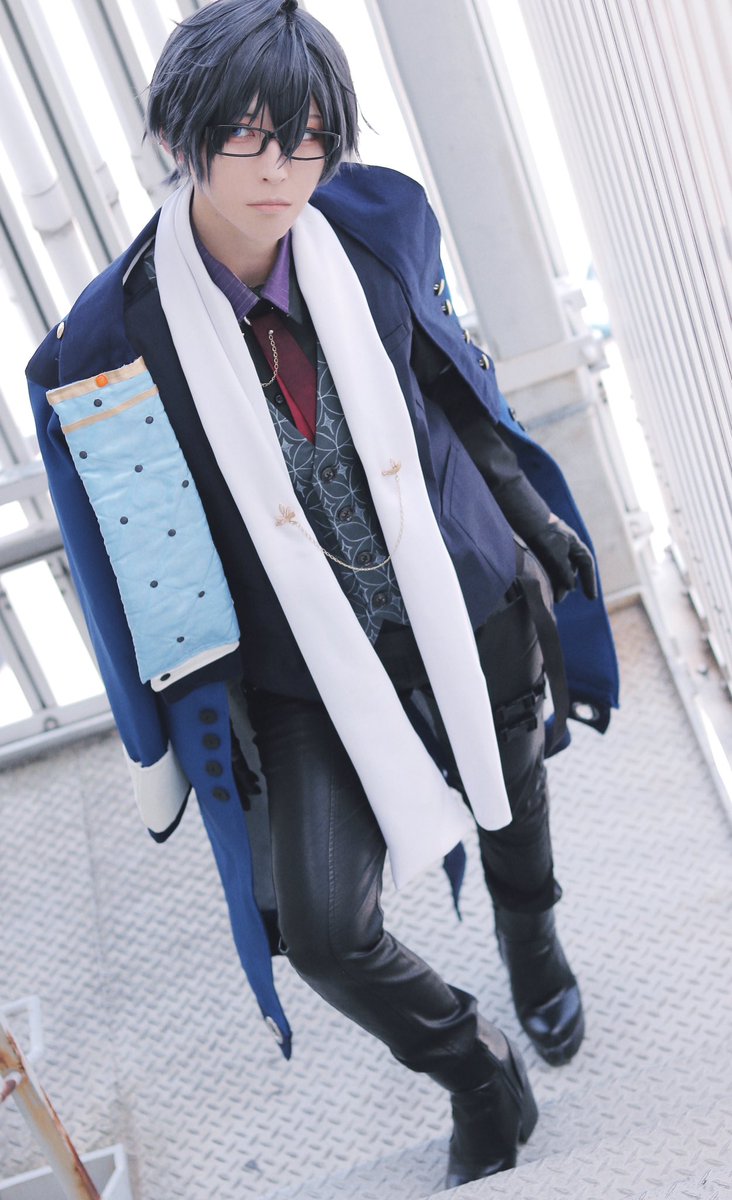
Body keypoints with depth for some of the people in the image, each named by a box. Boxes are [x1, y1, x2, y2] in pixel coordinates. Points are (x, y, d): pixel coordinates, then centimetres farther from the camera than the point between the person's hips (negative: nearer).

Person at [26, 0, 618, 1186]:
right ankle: (480, 1074, 21)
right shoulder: (109, 344, -19)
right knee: (319, 927, -13)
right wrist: (166, 744, -3)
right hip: (310, 675, -2)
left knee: (514, 817, 24)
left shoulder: (378, 223, -11)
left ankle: (534, 951, 63)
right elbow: (137, 563, -9)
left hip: (472, 604, 3)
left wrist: (532, 513, 14)